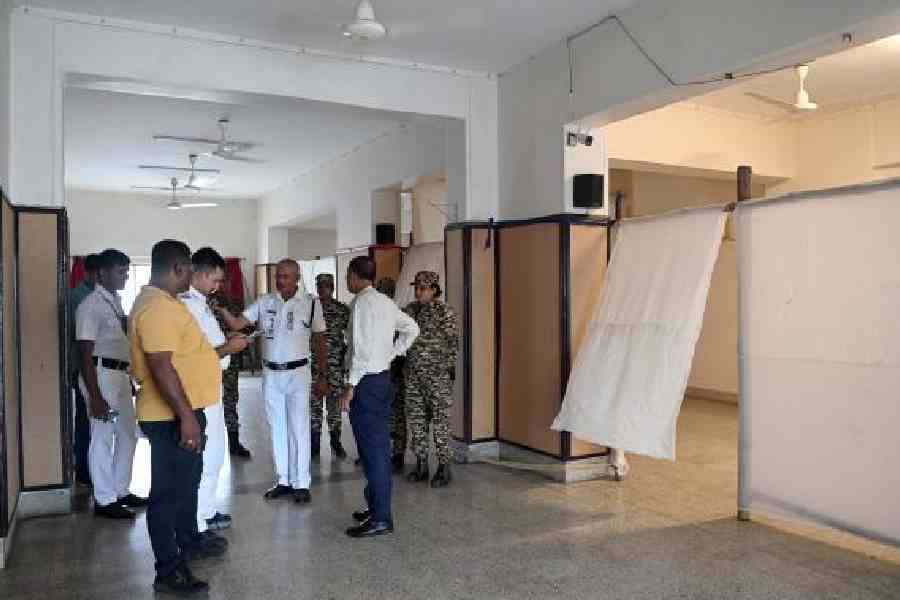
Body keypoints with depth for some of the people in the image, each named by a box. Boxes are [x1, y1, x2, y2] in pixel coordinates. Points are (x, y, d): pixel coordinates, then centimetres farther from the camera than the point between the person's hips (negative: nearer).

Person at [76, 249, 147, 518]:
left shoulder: (116, 301, 11)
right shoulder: (91, 305, -15)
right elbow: (85, 354, -18)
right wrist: (95, 396, -21)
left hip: (121, 375, 9)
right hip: (101, 375, -9)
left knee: (128, 434, 15)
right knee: (103, 437, 0)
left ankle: (121, 491, 28)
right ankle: (104, 500, 11)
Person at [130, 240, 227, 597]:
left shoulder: (164, 301, 12)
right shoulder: (156, 306, -22)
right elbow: (161, 366, -28)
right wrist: (187, 417, -28)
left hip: (183, 411, 11)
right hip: (171, 417, -11)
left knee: (187, 482, 24)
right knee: (170, 490, 1)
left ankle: (189, 541, 42)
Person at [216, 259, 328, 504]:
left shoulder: (311, 303, -5)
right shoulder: (264, 302, 2)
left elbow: (320, 342, 0)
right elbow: (236, 324, -4)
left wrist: (322, 377, 0)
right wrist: (220, 308, -23)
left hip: (298, 373, -3)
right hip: (270, 374, 3)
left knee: (299, 429, 1)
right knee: (277, 429, 11)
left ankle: (301, 484, 11)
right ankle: (283, 481, 22)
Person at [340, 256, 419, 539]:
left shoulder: (362, 302, -14)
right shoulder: (385, 301, 13)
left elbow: (362, 348, -20)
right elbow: (412, 329, 21)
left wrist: (350, 386, -18)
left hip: (367, 381, -9)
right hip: (383, 376, 9)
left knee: (372, 449, -5)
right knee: (380, 446, 16)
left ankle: (381, 519, 0)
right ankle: (376, 505, 28)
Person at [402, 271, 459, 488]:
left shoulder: (445, 312, -5)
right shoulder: (409, 310, 10)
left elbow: (453, 342, -5)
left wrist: (449, 369, -9)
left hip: (438, 374, -6)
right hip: (412, 374, 6)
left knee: (440, 419, -3)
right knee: (416, 419, 10)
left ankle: (444, 468, 5)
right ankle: (421, 465, 21)